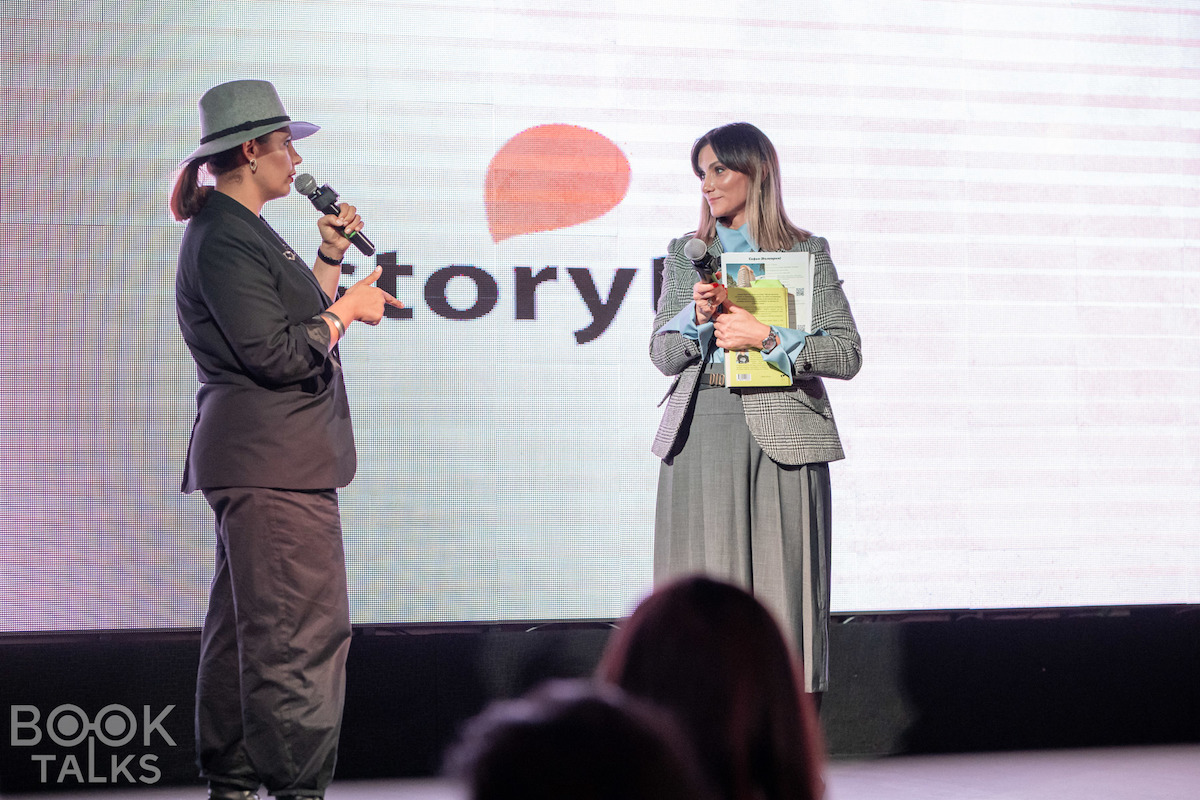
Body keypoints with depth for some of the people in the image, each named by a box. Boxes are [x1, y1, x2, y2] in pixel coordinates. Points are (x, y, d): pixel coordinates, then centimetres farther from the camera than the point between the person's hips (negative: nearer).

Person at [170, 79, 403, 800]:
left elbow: (302, 325, 22)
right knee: (303, 631, -10)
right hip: (274, 466, -11)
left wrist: (331, 258, 15)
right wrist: (349, 308, -7)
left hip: (256, 462, 11)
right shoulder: (224, 240, -14)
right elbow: (279, 354, -20)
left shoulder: (241, 230, 18)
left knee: (245, 629, 14)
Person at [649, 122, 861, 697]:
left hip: (779, 439, -3)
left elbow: (846, 354, -1)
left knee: (780, 586, -4)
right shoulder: (686, 255, 15)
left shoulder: (806, 253, 6)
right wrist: (698, 316, -8)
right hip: (700, 438, 3)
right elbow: (661, 354, 11)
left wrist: (766, 338, -11)